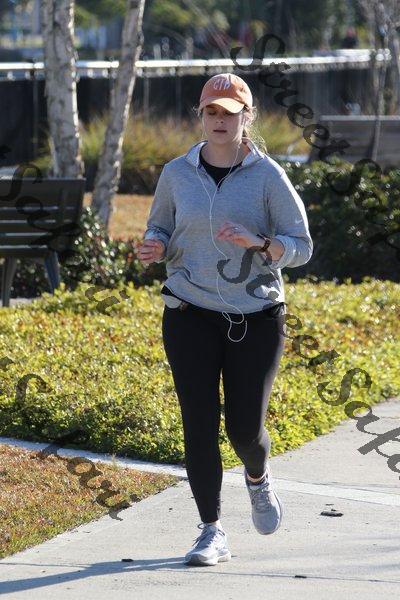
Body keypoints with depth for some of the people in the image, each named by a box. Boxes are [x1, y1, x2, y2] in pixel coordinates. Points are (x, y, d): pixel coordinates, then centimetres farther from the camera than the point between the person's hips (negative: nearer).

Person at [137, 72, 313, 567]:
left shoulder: (268, 176, -4)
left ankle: (258, 478, 37)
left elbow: (301, 246, -4)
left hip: (256, 317, -1)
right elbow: (160, 229, 15)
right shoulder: (177, 173, 3)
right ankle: (212, 533, 4)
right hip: (190, 316, 1)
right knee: (199, 424, -6)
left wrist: (257, 244, -23)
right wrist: (154, 248, -9)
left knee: (245, 428, -1)